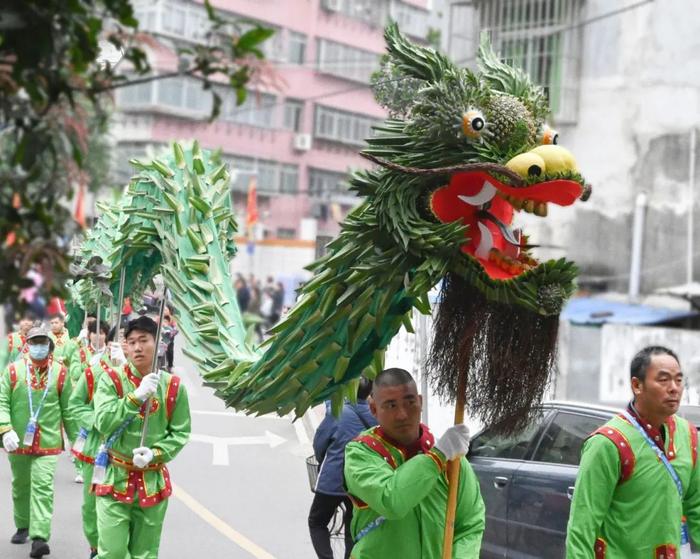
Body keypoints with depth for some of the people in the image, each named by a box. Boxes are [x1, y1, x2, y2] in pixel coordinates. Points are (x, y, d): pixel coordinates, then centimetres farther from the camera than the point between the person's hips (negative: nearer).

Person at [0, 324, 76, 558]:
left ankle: (40, 537, -17)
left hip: (48, 441, -2)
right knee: (20, 486, 18)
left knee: (43, 488, -12)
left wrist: (75, 437, 9)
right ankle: (23, 526, 37)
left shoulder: (60, 372, -1)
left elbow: (68, 408, 6)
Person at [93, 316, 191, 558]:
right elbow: (103, 423, -17)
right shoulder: (111, 380, -5)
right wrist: (136, 397, -25)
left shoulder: (173, 386, 0)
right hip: (115, 478, -2)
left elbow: (180, 433, 2)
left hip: (153, 481, 2)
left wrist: (155, 453, -14)